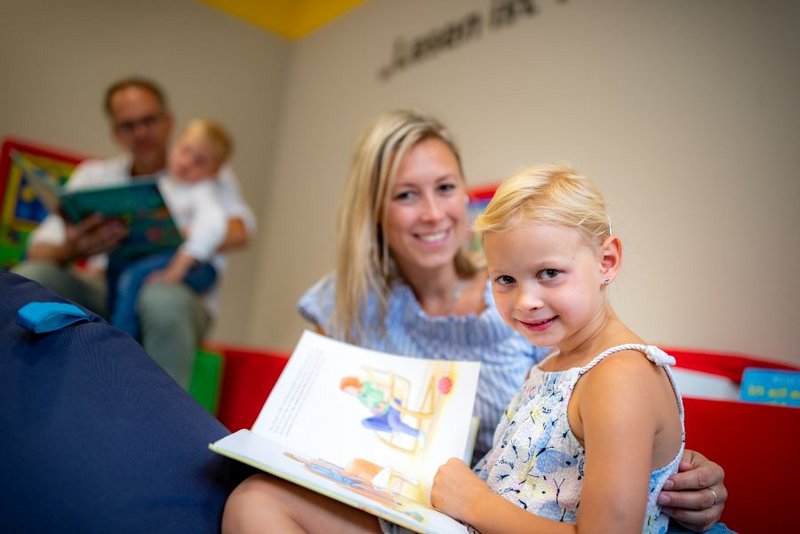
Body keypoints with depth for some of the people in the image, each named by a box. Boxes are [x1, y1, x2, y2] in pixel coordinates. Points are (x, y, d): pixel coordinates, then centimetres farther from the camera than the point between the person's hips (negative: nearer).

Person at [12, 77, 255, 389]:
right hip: (103, 291, 3)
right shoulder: (93, 174, 17)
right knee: (25, 279, -23)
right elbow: (39, 251, 7)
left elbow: (237, 233, -12)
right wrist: (71, 251, -18)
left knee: (162, 299, -37)